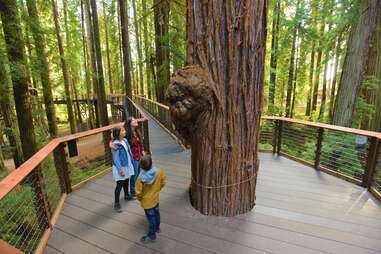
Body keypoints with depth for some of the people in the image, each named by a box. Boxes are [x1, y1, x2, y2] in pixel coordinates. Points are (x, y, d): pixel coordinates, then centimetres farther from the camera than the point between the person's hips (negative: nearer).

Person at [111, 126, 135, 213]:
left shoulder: (125, 140, -1)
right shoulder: (115, 144, -23)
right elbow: (116, 159, -20)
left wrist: (131, 163, 14)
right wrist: (121, 170, -18)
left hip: (127, 166, 7)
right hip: (120, 167, -7)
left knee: (126, 181, 23)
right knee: (119, 185, 2)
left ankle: (126, 196, 45)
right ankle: (116, 204, 18)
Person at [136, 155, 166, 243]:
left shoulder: (141, 178, -30)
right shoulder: (159, 171, -21)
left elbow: (138, 192, -22)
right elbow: (163, 181, -5)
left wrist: (140, 198, 0)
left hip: (147, 201, -4)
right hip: (156, 198, 4)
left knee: (151, 217, 12)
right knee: (156, 212, 26)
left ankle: (152, 236, 33)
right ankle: (157, 227, 51)